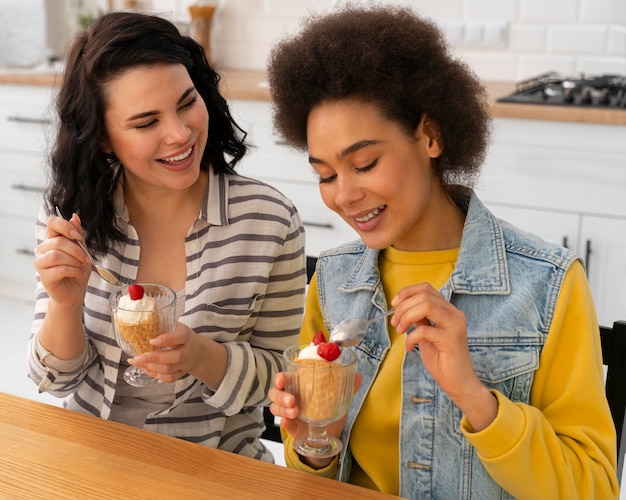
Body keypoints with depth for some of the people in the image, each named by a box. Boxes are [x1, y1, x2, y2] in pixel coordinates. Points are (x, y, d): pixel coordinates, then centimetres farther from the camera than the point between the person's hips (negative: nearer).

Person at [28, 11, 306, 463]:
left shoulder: (271, 222, -13)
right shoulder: (72, 214, -5)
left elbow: (280, 378, -5)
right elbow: (59, 379, -1)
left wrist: (203, 357, -23)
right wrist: (65, 304, -20)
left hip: (215, 462, -1)